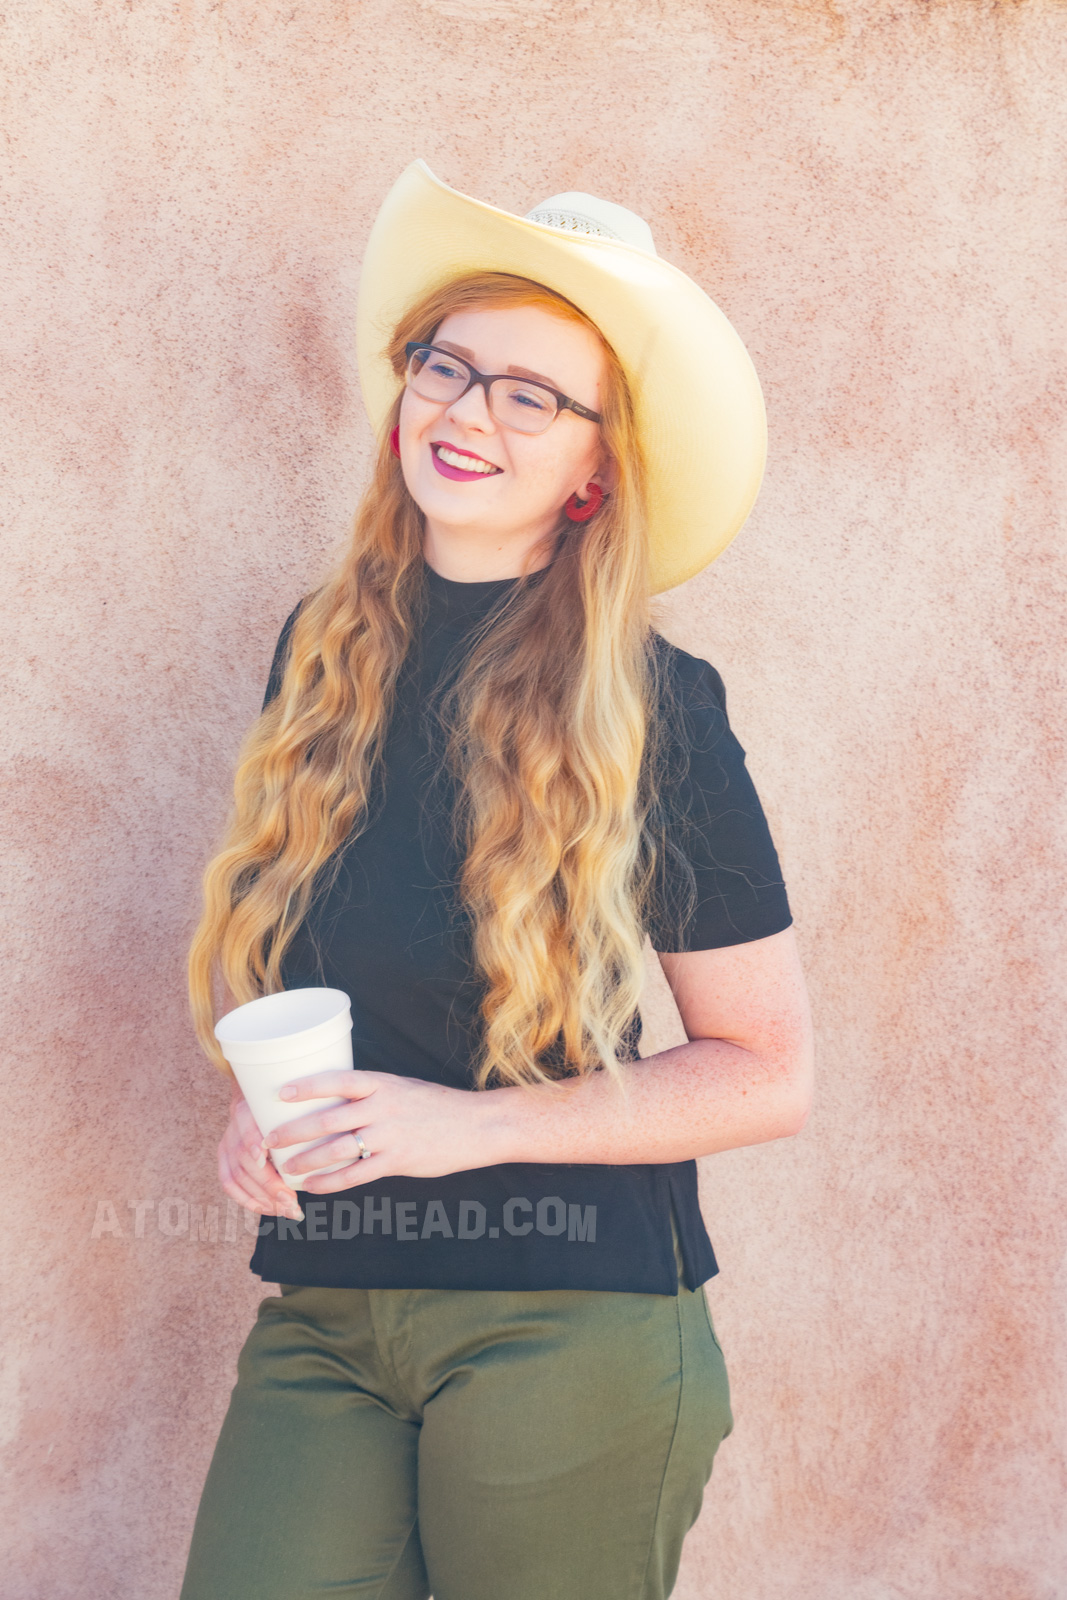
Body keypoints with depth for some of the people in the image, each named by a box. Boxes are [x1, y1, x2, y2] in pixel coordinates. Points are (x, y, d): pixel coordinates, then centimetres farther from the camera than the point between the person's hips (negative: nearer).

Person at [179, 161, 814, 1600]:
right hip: (322, 1319, 4)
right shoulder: (325, 658, 5)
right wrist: (259, 1105, -1)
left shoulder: (648, 710, -9)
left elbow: (770, 1072, -7)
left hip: (568, 1331, -4)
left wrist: (476, 1124, -15)